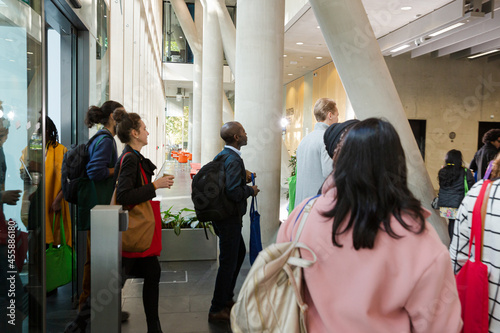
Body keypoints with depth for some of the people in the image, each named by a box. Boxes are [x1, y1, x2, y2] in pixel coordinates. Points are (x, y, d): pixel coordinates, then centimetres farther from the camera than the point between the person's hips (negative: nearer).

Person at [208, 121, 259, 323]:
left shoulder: (221, 156, 8)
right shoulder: (234, 160, -22)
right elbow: (235, 193, -30)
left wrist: (243, 178, 11)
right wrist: (251, 190, -11)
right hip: (229, 218, -10)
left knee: (239, 253, 24)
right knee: (228, 262, 2)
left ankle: (226, 297, 37)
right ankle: (217, 310, 15)